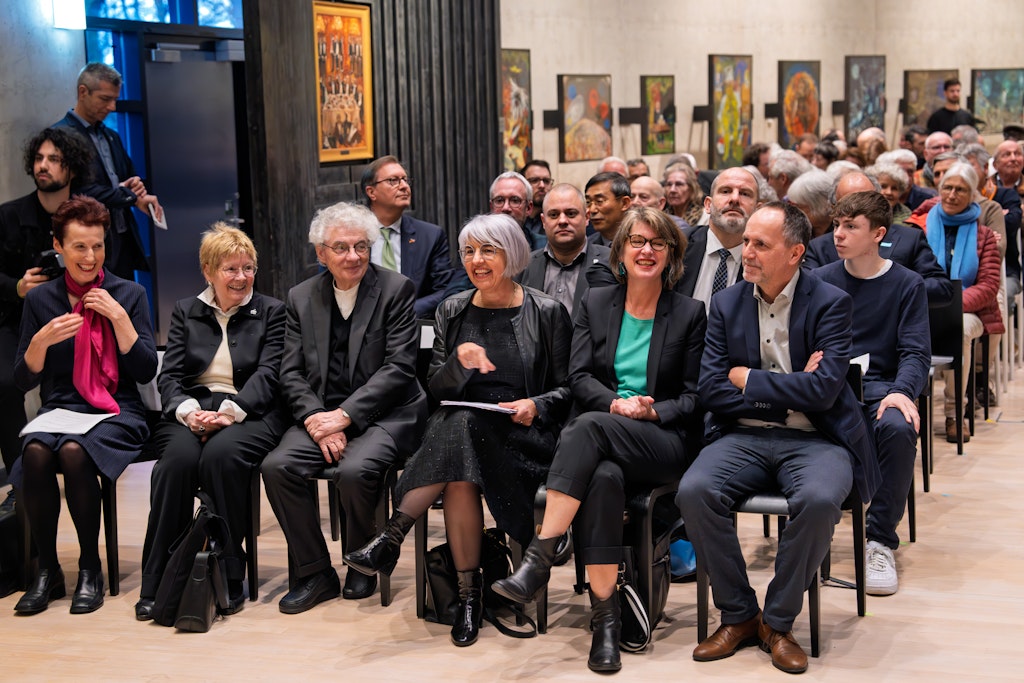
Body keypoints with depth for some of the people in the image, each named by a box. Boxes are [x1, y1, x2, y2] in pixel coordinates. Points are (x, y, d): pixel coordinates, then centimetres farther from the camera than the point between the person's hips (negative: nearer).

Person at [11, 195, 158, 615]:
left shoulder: (129, 294, 6)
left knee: (75, 452, -33)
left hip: (117, 414, -2)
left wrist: (119, 317, -9)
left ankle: (90, 570, -16)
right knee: (36, 452, -32)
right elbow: (23, 381, 7)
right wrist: (42, 340, -12)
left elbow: (146, 372, 0)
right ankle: (47, 571, -15)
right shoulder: (40, 299, 9)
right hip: (59, 409, 2)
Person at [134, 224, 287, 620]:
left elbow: (267, 375, -3)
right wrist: (188, 410, -16)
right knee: (179, 458, -32)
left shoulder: (271, 312, 11)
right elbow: (169, 376, 7)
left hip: (249, 414, -2)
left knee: (222, 454, -35)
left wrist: (229, 411, -20)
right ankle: (156, 584, -27)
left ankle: (228, 580, -26)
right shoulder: (185, 312, 17)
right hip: (192, 412, 2)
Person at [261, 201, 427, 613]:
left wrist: (344, 415, -17)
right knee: (276, 466, -21)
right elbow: (291, 373, 6)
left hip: (384, 414, -4)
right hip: (322, 414, 4)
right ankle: (315, 574, -6)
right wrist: (317, 419, -13)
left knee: (355, 471, -32)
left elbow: (398, 368, -10)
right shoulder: (302, 297, 10)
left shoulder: (396, 290, -2)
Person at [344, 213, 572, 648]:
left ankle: (393, 538, -33)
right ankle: (469, 591, -29)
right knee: (461, 474, -35)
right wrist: (460, 359, -13)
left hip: (522, 436, -3)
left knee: (463, 426, -36)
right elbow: (437, 389, 8)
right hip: (458, 429, 3)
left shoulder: (546, 313, 4)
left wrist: (536, 406, -15)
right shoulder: (453, 311, 13)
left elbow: (567, 389, 6)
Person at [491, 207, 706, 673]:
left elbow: (692, 397, 6)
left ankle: (539, 559, -38)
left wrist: (652, 411, -14)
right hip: (604, 440, 2)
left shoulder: (689, 314, 9)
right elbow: (579, 377, 7)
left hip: (664, 443, -2)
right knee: (604, 476, -37)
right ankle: (605, 618, -34)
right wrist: (616, 403, -13)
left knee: (588, 426, -35)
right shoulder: (595, 304, 15)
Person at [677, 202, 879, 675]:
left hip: (813, 439, -3)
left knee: (818, 499, -35)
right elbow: (710, 390, 1)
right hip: (745, 438, 3)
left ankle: (778, 622, -11)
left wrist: (748, 379, -7)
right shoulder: (726, 303, 8)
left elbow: (823, 389, -15)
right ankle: (738, 616, -6)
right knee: (694, 491, -26)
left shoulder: (830, 304, -3)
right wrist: (789, 392, -7)